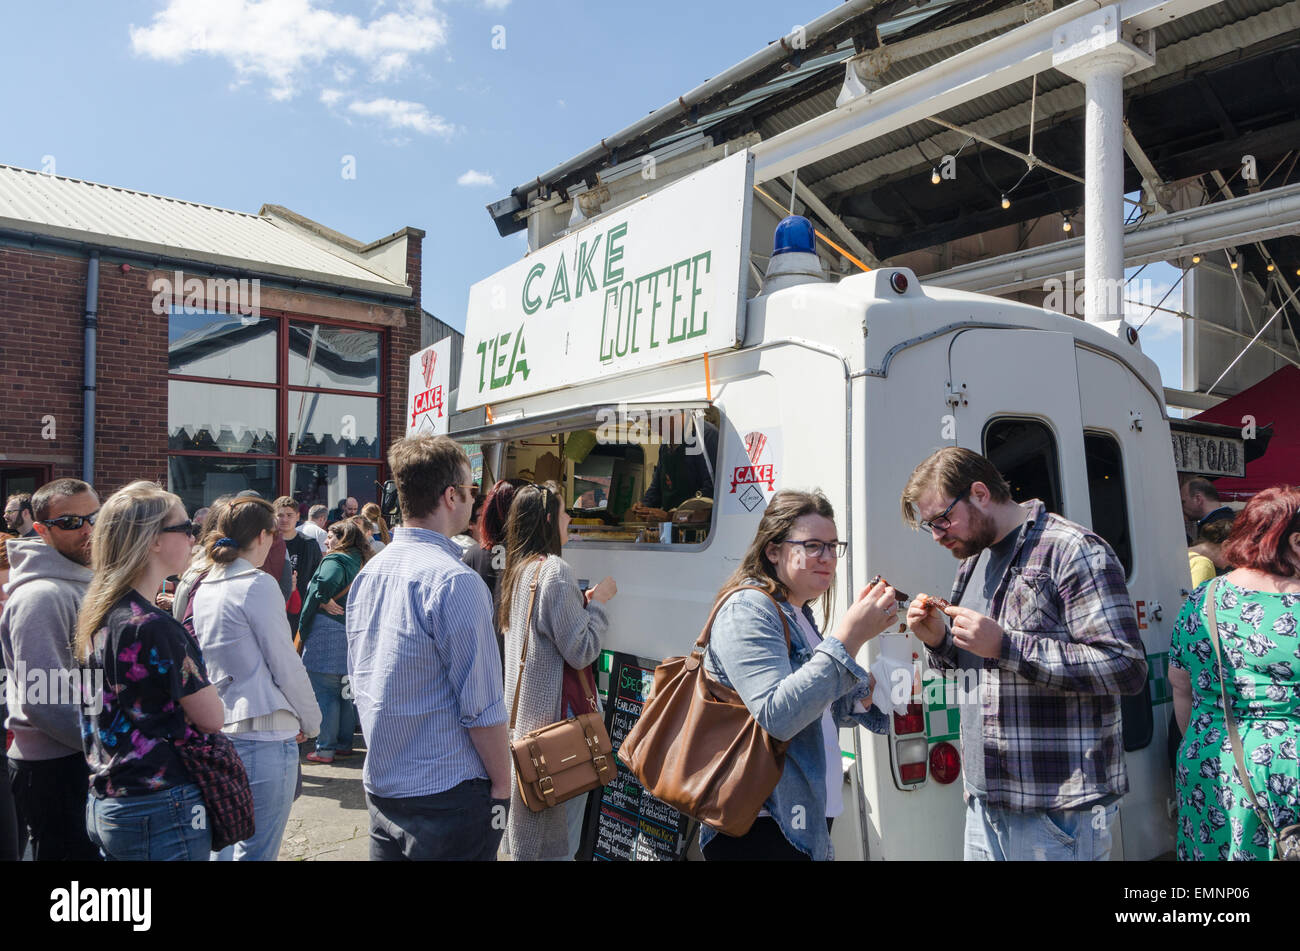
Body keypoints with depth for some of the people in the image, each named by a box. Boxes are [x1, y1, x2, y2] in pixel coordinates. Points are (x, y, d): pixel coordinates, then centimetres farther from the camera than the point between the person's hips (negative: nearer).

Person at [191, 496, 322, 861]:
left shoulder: (204, 588, 10)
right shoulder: (258, 585, -13)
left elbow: (208, 661, 17)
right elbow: (286, 665, -11)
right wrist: (311, 721, 1)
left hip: (220, 730, 8)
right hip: (264, 735, -8)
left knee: (225, 846, 20)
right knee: (256, 852, 0)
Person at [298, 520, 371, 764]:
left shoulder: (335, 560, -11)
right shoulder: (362, 563, 14)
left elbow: (324, 583, -30)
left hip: (327, 634, -8)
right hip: (354, 635, 8)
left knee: (324, 692, 0)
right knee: (345, 691, 16)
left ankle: (325, 748, 4)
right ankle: (345, 744, 23)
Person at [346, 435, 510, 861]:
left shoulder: (368, 573, 4)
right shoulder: (454, 581, -21)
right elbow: (481, 707, -19)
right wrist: (501, 785, -7)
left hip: (379, 787, 8)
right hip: (445, 792, -7)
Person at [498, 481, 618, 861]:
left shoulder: (518, 569, 8)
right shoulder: (555, 571, -19)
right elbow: (581, 651, -19)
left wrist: (582, 602, 11)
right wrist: (598, 602, -7)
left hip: (521, 709, 9)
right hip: (554, 714, -9)